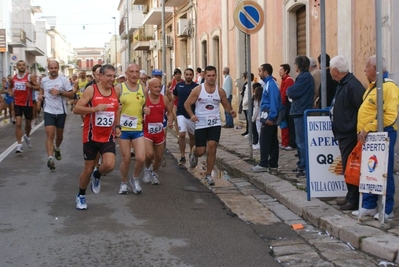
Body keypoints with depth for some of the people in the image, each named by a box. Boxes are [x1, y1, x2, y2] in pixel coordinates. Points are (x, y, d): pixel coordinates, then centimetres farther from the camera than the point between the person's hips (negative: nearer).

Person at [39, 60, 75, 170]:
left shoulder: (64, 80, -8)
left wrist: (60, 92, -22)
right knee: (50, 135, -11)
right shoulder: (44, 80, 3)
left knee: (59, 134, 16)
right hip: (49, 111, 1)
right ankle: (50, 158, -15)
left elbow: (72, 94, -9)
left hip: (61, 112, 0)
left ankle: (57, 148, 47)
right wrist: (41, 95, 6)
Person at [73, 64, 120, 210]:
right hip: (91, 137, -3)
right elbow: (76, 109, -14)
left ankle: (97, 176, 17)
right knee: (88, 169, 6)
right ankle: (81, 196, 30)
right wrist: (95, 108, -26)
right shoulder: (91, 90, -11)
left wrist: (117, 126, 7)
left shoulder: (115, 91, 4)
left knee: (109, 165, -18)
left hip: (108, 137, 3)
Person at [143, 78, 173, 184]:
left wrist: (170, 121, -10)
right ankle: (147, 169, 11)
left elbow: (170, 112, 10)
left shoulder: (164, 99, -3)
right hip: (147, 131, -4)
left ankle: (154, 173, 40)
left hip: (159, 132, 4)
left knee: (159, 157, 13)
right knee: (149, 154, -22)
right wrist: (143, 112, -29)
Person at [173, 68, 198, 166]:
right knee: (182, 134, -14)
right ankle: (182, 157, -5)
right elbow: (174, 97, 17)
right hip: (181, 114, 0)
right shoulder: (179, 85, 3)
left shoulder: (196, 87, -6)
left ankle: (191, 153, 37)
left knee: (192, 136, 14)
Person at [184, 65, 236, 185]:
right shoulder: (198, 90, -5)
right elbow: (187, 103, -1)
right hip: (201, 124, -1)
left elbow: (226, 105, 12)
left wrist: (231, 112, -10)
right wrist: (191, 115, -18)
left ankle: (208, 175, 5)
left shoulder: (220, 91, 2)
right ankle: (193, 153, 41)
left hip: (215, 123, 1)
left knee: (212, 148, -10)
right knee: (201, 151, 1)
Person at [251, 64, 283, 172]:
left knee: (265, 141, -6)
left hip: (269, 117, -10)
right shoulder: (268, 83, 14)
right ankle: (273, 164, 15)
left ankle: (264, 164, -2)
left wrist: (270, 117, -22)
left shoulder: (271, 84, -16)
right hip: (269, 116, 10)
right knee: (272, 140, 11)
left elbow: (274, 102, -21)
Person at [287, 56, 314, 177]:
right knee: (299, 141, 18)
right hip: (300, 111, 10)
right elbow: (294, 92, 16)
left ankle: (305, 167, -5)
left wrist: (289, 90, 1)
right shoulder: (304, 76, 16)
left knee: (302, 142, -7)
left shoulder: (304, 77, -15)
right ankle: (301, 165, 26)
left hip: (301, 112, -10)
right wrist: (291, 90, -2)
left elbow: (291, 93, -17)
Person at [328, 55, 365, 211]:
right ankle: (350, 197, 24)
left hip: (349, 135, -10)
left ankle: (354, 200, 3)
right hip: (343, 134, 10)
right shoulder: (342, 84, 14)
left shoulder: (352, 85, -19)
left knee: (350, 168, -5)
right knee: (347, 168, 15)